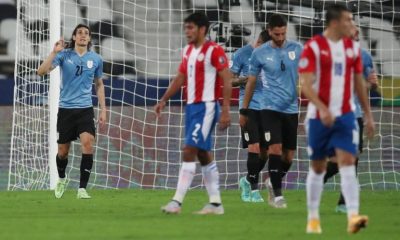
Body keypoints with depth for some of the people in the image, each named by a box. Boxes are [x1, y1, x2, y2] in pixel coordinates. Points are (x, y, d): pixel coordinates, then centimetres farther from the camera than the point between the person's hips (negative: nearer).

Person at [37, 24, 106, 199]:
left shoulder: (95, 59, 4)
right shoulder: (64, 55, -3)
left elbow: (99, 85, 17)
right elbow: (41, 71, -14)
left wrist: (103, 110, 12)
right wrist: (54, 52, -25)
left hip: (85, 109, 1)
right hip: (66, 108, -1)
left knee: (87, 143, -20)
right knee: (63, 151, 7)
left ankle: (82, 189, -16)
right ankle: (61, 179, 39)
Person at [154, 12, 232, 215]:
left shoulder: (214, 51, -11)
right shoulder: (188, 51, 14)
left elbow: (226, 80, -14)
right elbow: (180, 78, 23)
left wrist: (226, 111, -19)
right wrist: (163, 100, 19)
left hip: (206, 107, -9)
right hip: (191, 106, 9)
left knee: (189, 151, -14)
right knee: (203, 155, 9)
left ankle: (177, 202, -15)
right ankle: (215, 203, 14)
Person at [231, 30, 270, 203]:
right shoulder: (242, 54, -3)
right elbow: (229, 80, 1)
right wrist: (242, 80, -20)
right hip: (249, 106, -4)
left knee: (265, 151, 5)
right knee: (254, 148, -12)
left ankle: (247, 181, 28)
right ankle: (254, 189, -2)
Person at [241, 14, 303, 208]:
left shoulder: (296, 49, 2)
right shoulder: (260, 53, -2)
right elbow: (251, 82, 7)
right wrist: (244, 110, 10)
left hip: (291, 109, 3)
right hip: (270, 108, -2)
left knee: (289, 156, 6)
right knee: (275, 149, -16)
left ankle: (274, 183, 32)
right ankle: (277, 193, -8)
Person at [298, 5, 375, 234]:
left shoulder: (353, 47, 7)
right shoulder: (314, 47, -8)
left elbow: (359, 83, 16)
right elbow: (306, 85, -14)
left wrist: (369, 115, 16)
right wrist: (322, 109, -28)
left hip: (345, 115, 3)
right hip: (320, 117, -3)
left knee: (347, 163, -12)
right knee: (318, 167, 7)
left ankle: (353, 216, -22)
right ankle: (313, 217, 21)